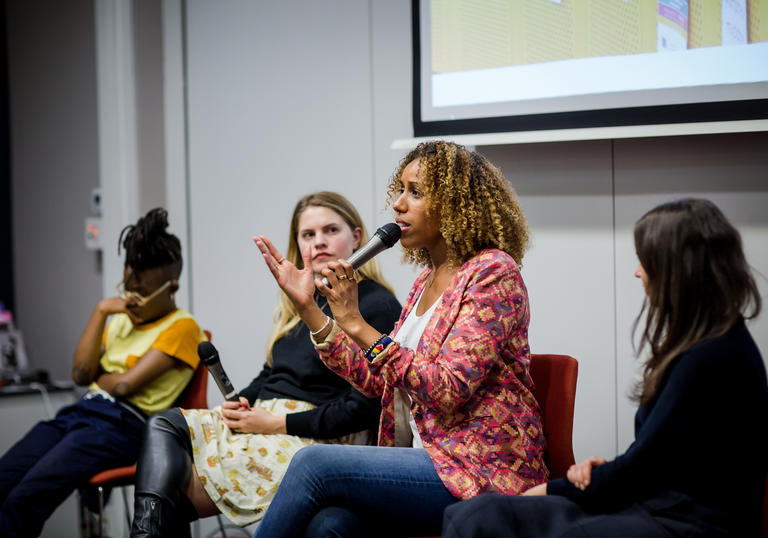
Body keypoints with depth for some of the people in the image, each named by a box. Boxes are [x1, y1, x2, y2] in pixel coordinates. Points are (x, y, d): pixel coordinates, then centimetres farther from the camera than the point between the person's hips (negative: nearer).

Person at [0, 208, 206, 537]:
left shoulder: (181, 327, -1)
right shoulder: (122, 318, 21)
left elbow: (125, 385, -10)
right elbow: (81, 374, 8)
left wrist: (96, 377, 10)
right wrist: (101, 311, 6)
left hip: (123, 424, -7)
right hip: (80, 411, 7)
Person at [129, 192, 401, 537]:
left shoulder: (377, 305, -8)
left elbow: (364, 408, -15)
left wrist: (277, 424, -14)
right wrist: (240, 403, 3)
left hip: (318, 440, -8)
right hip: (262, 418, 8)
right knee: (164, 425, -13)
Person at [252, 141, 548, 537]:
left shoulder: (493, 272, -10)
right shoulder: (428, 280, 16)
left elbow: (449, 390, -19)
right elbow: (378, 379, 10)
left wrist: (356, 324, -22)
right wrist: (307, 306, 7)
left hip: (483, 473, -7)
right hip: (431, 457, 7)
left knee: (313, 463, -21)